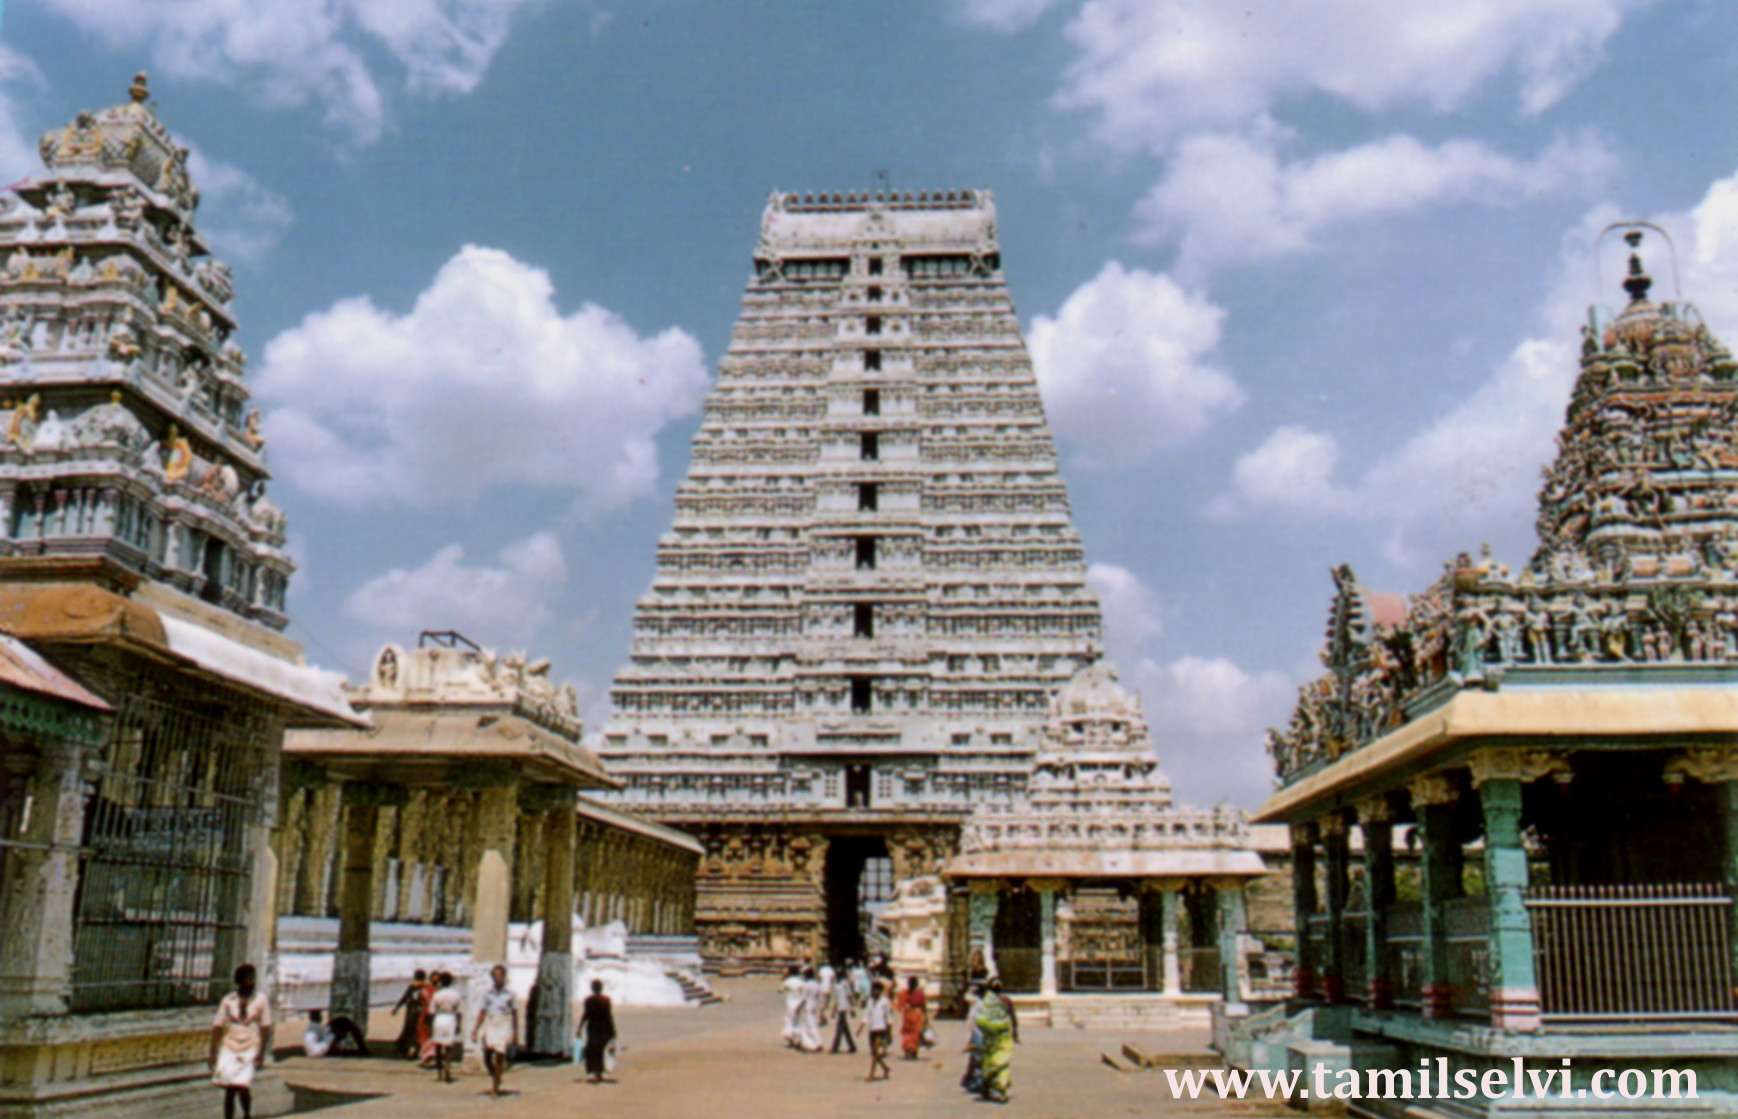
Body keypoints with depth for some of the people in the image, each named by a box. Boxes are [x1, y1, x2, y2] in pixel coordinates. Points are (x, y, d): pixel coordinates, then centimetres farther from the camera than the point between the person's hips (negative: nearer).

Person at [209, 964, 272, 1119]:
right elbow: (217, 1027, 5)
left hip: (250, 1050, -2)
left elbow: (266, 1028, -1)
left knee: (242, 1086, -13)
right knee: (229, 1089, 0)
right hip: (229, 1049, 2)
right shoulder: (228, 1000, 2)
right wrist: (213, 1053, 1)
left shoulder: (261, 1000, -1)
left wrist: (261, 1053, -8)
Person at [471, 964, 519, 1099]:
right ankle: (493, 1075, 19)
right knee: (487, 1054, -10)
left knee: (499, 1056, -8)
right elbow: (482, 1012, 10)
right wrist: (475, 1029, 2)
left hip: (504, 1028, -2)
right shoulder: (487, 993, 8)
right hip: (489, 1027, 2)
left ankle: (495, 1087, 4)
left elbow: (515, 1013, 5)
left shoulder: (510, 994, 2)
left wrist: (515, 1032, 3)